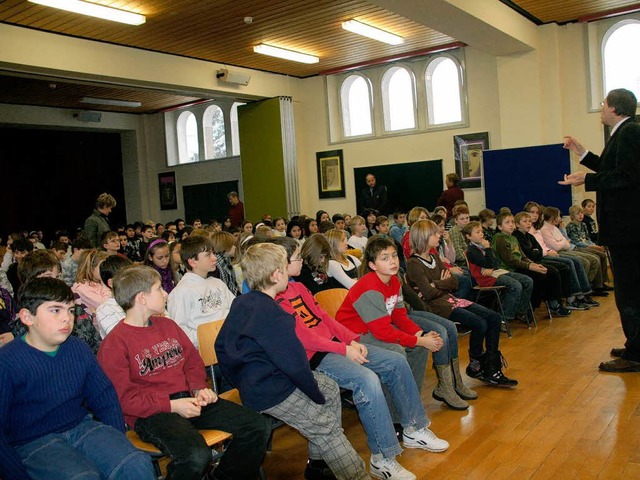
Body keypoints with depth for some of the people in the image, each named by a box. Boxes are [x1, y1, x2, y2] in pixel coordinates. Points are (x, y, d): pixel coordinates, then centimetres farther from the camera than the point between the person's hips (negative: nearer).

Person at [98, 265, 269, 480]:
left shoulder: (167, 324, 18)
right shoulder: (113, 345, -6)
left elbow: (193, 360, 20)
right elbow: (123, 398, -12)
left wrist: (199, 388, 0)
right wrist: (171, 405, -17)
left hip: (188, 399, 7)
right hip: (151, 413, -7)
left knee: (257, 428, -6)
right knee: (196, 456, -37)